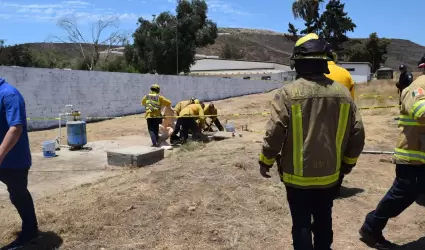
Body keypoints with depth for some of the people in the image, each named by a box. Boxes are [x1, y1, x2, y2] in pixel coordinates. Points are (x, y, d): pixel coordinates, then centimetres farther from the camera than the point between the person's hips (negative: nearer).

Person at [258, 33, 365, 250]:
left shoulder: (288, 93, -17)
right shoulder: (343, 93, -3)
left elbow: (275, 133, -17)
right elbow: (357, 134, 2)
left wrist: (265, 162, -2)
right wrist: (348, 162, 17)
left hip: (298, 174, -4)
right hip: (329, 174, 5)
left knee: (301, 223, 9)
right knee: (323, 220, 23)